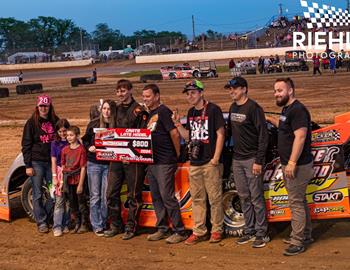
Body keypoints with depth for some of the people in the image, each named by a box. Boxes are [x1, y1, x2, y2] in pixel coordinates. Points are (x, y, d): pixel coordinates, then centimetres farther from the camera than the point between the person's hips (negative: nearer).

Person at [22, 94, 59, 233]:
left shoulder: (55, 121, 7)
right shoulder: (32, 123, -2)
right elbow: (26, 145, -3)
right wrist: (28, 165, -9)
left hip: (51, 162, 3)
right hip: (36, 163, -3)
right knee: (38, 194, 2)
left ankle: (46, 217, 20)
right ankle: (41, 222, 10)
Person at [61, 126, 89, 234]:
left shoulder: (81, 149, -11)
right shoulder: (65, 150, 6)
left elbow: (83, 168, -12)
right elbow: (63, 167, 10)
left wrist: (80, 184, -14)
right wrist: (61, 182, 7)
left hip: (78, 180, -6)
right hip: (68, 180, 6)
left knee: (81, 202, 3)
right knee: (72, 203, 13)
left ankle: (84, 224, 15)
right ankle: (77, 224, 25)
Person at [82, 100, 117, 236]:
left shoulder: (116, 125, 1)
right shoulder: (93, 124, 2)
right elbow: (85, 140, 12)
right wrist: (89, 147, -7)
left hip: (109, 165, 0)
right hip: (94, 164, 0)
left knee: (105, 196, 5)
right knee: (95, 196, 1)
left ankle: (103, 224, 16)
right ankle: (97, 226, 6)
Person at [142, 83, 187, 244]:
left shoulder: (163, 111, -11)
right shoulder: (150, 114, 17)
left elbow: (175, 134, -17)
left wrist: (177, 154, -10)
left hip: (165, 163, -9)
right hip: (152, 162, 9)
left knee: (167, 197, -8)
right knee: (156, 198, 12)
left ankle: (180, 232, -2)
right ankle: (162, 229, 22)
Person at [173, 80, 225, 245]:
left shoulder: (213, 109, -6)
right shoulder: (191, 112, 15)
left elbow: (220, 134, -8)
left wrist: (216, 158, -14)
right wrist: (177, 124, 3)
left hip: (210, 163, -7)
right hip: (194, 163, 7)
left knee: (214, 198, -1)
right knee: (197, 199, 10)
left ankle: (217, 230, 9)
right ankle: (199, 231, 16)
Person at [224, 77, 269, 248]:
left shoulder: (253, 108, -11)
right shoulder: (233, 108, 12)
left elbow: (263, 135, -14)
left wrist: (259, 161, -17)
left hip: (251, 159, -7)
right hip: (237, 160, 7)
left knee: (256, 198, -2)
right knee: (244, 197, 12)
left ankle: (261, 233, 7)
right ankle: (249, 231, 21)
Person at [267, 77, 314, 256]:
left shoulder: (298, 110, -19)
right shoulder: (286, 109, 13)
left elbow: (300, 136, -26)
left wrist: (292, 163, -28)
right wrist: (270, 119, 27)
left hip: (298, 166, -11)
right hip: (289, 164, 11)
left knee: (296, 203, -5)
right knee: (300, 201, 18)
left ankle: (298, 242, 2)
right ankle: (306, 235, 30)